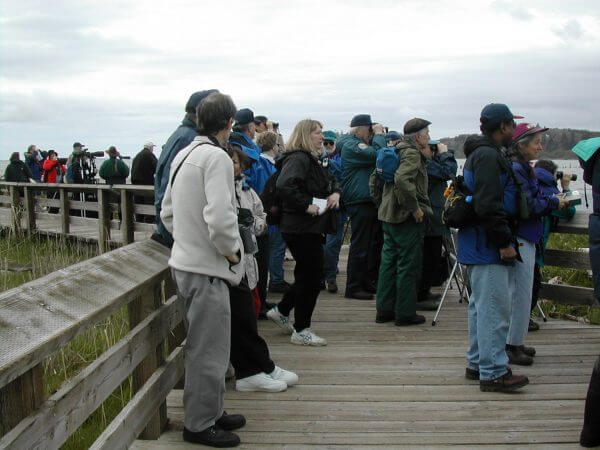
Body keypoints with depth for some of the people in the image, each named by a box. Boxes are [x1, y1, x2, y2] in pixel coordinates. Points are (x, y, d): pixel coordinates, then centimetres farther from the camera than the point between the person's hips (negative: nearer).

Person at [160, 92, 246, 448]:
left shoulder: (183, 154, 11)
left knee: (206, 346, 20)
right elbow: (220, 218, -28)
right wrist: (232, 251, -12)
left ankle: (212, 411, 32)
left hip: (186, 262, 9)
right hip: (207, 268, -9)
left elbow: (168, 211, 17)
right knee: (209, 351, 3)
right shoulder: (216, 157, -17)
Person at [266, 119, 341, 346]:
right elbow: (285, 185, -32)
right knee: (310, 278, -2)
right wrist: (306, 206, -24)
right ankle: (301, 331, 9)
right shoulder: (298, 159, -15)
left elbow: (331, 181, 29)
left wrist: (335, 193, 7)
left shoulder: (311, 160, 18)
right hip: (303, 228, -10)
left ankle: (281, 311, 32)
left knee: (307, 276, 19)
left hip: (311, 228, 10)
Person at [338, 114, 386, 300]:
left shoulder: (360, 144, 20)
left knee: (374, 243, 15)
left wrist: (378, 136, 9)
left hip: (369, 201, 10)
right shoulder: (351, 145, -12)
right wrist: (379, 135, -11)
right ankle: (353, 287, 1)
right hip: (359, 203, -10)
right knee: (360, 245, -6)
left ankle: (367, 282, 24)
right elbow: (377, 155, -24)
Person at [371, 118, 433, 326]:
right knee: (408, 264, -1)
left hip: (389, 215, 9)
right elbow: (402, 179, -31)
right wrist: (415, 207, -24)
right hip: (407, 217, -9)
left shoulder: (396, 151, 14)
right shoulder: (412, 153, -14)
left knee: (389, 260, 13)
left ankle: (384, 309, 18)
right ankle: (405, 313, 5)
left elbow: (376, 175, 22)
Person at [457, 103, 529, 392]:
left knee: (482, 307, 16)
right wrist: (504, 242, -20)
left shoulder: (480, 154, 19)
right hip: (488, 247, -11)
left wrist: (505, 238, 23)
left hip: (478, 246, 11)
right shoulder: (489, 156, -16)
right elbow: (488, 206, -24)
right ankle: (494, 373, -4)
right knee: (494, 309, -8)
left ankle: (477, 363, 25)